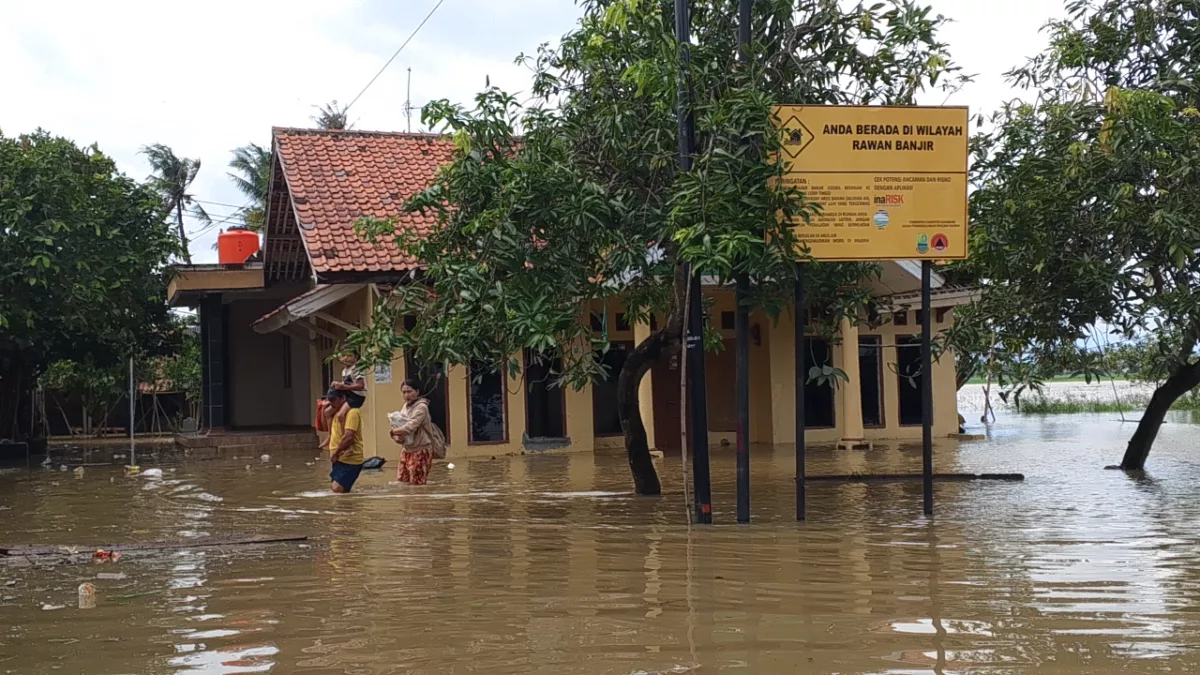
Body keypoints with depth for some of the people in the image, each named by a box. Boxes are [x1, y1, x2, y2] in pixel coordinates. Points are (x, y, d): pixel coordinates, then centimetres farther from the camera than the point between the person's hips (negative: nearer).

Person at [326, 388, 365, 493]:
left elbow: (348, 437, -26)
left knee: (337, 489, -20)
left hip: (349, 461, -10)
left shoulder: (352, 412, -16)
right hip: (339, 459, 10)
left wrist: (336, 453, -18)